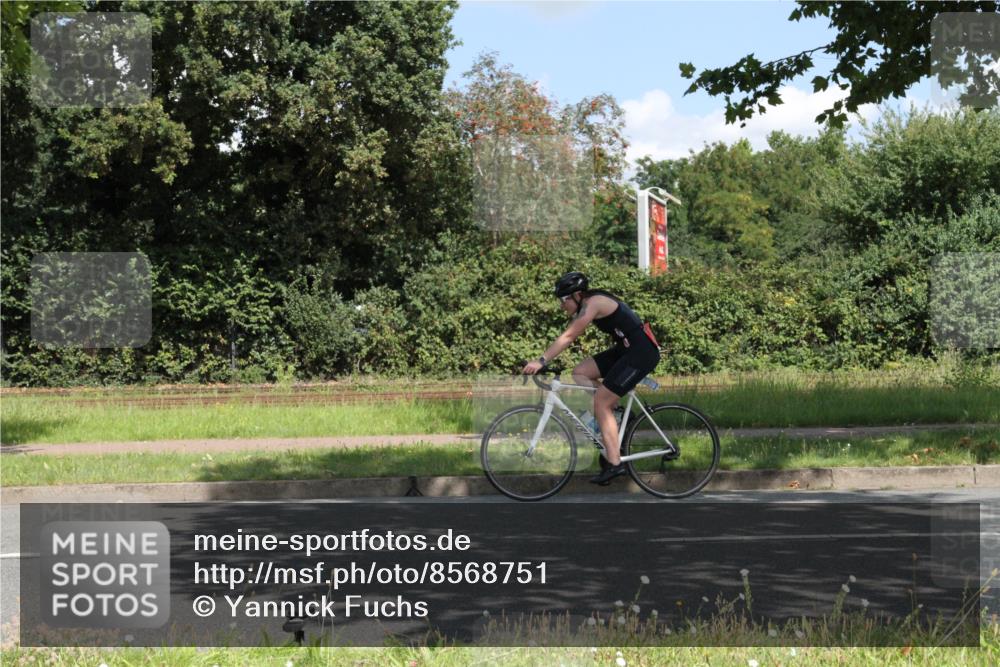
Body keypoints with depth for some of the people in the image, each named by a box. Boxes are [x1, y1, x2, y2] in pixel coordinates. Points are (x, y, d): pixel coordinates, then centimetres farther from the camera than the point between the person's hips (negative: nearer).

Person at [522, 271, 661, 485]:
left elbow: (568, 337, -23)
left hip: (642, 352, -9)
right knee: (580, 372, 4)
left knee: (600, 402, -9)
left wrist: (541, 361, -25)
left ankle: (614, 464, -8)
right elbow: (568, 336, 11)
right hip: (626, 349, 9)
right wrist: (542, 360, 5)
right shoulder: (589, 304, 11)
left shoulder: (593, 303, -17)